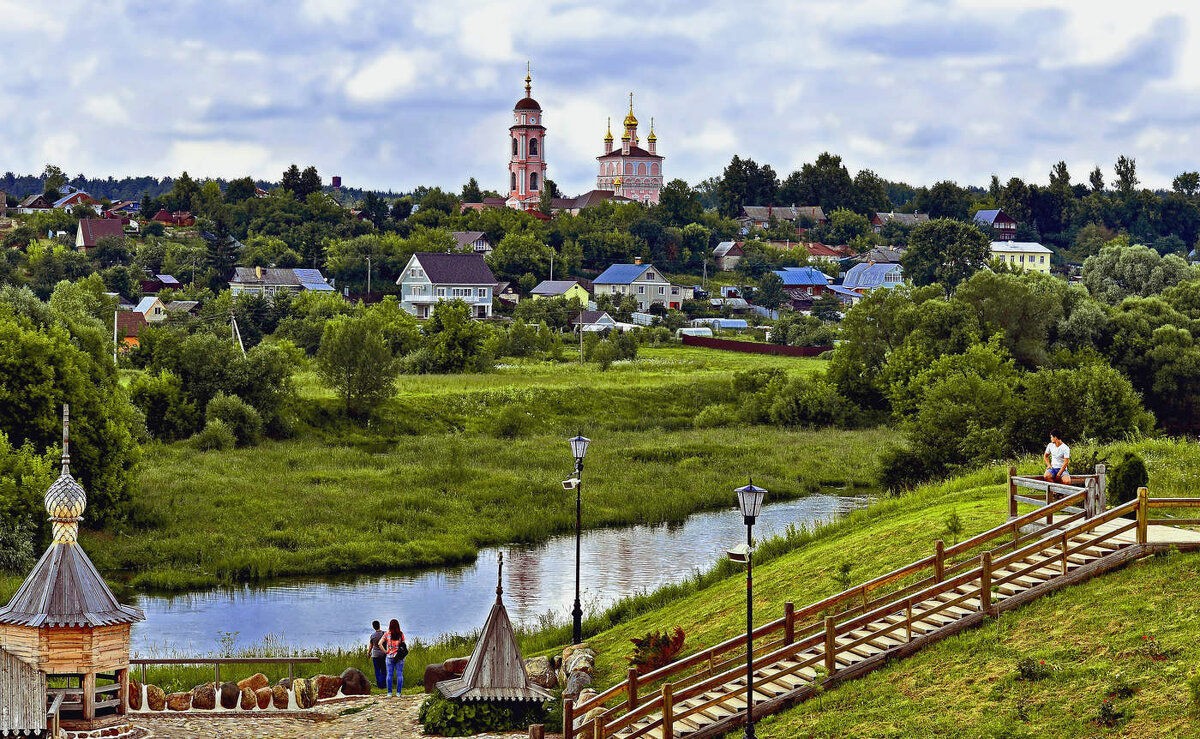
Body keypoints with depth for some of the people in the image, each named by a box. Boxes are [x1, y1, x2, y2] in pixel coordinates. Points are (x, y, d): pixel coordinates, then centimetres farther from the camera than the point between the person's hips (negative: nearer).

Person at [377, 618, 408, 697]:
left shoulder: (387, 634, -3)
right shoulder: (401, 634, -2)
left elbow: (380, 644, -8)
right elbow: (403, 644, -7)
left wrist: (385, 651, 1)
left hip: (390, 656, 0)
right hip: (399, 657, 0)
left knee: (389, 674, 5)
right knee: (399, 674, 5)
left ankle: (389, 693, 4)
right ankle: (398, 692, 5)